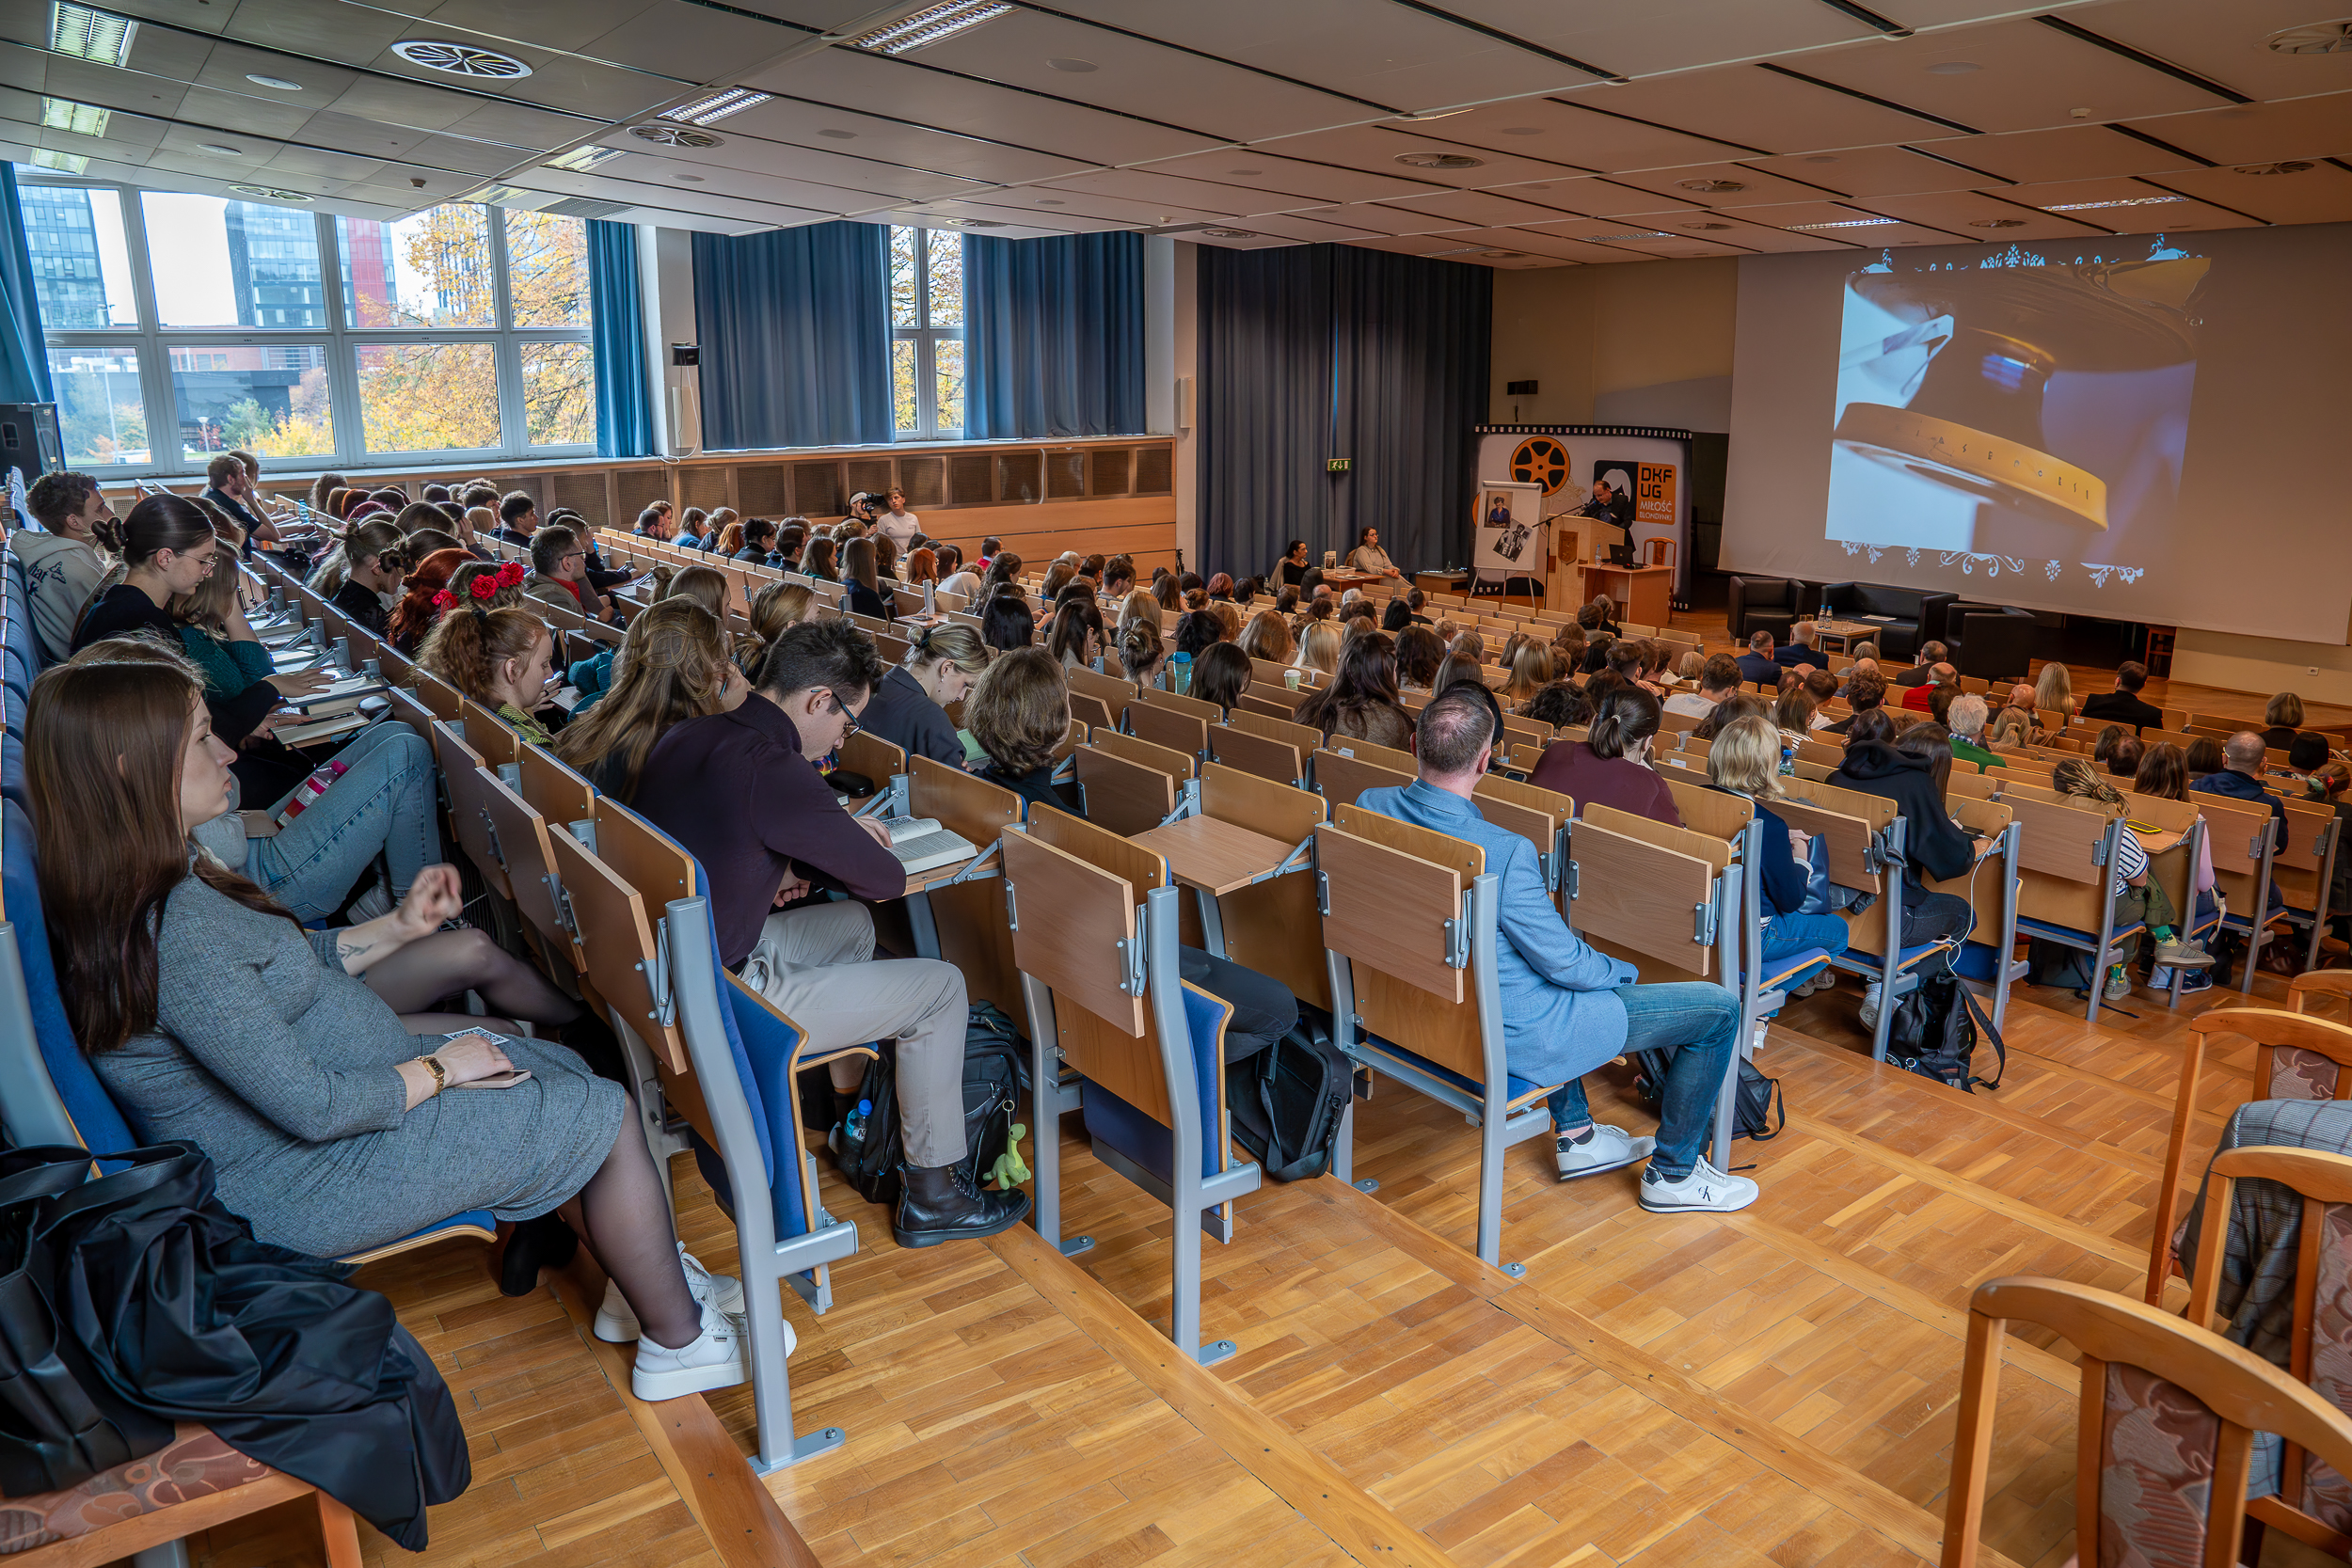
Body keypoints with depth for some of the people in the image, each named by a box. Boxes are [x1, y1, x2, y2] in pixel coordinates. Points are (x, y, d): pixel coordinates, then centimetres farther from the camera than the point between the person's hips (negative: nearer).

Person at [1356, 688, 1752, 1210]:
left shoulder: (1370, 807, -10)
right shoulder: (1505, 852, -31)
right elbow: (1563, 962, -18)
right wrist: (1625, 972, 4)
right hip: (1511, 1037, -8)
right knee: (1720, 1008, 2)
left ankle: (1575, 1136, 40)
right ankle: (1673, 1174, 22)